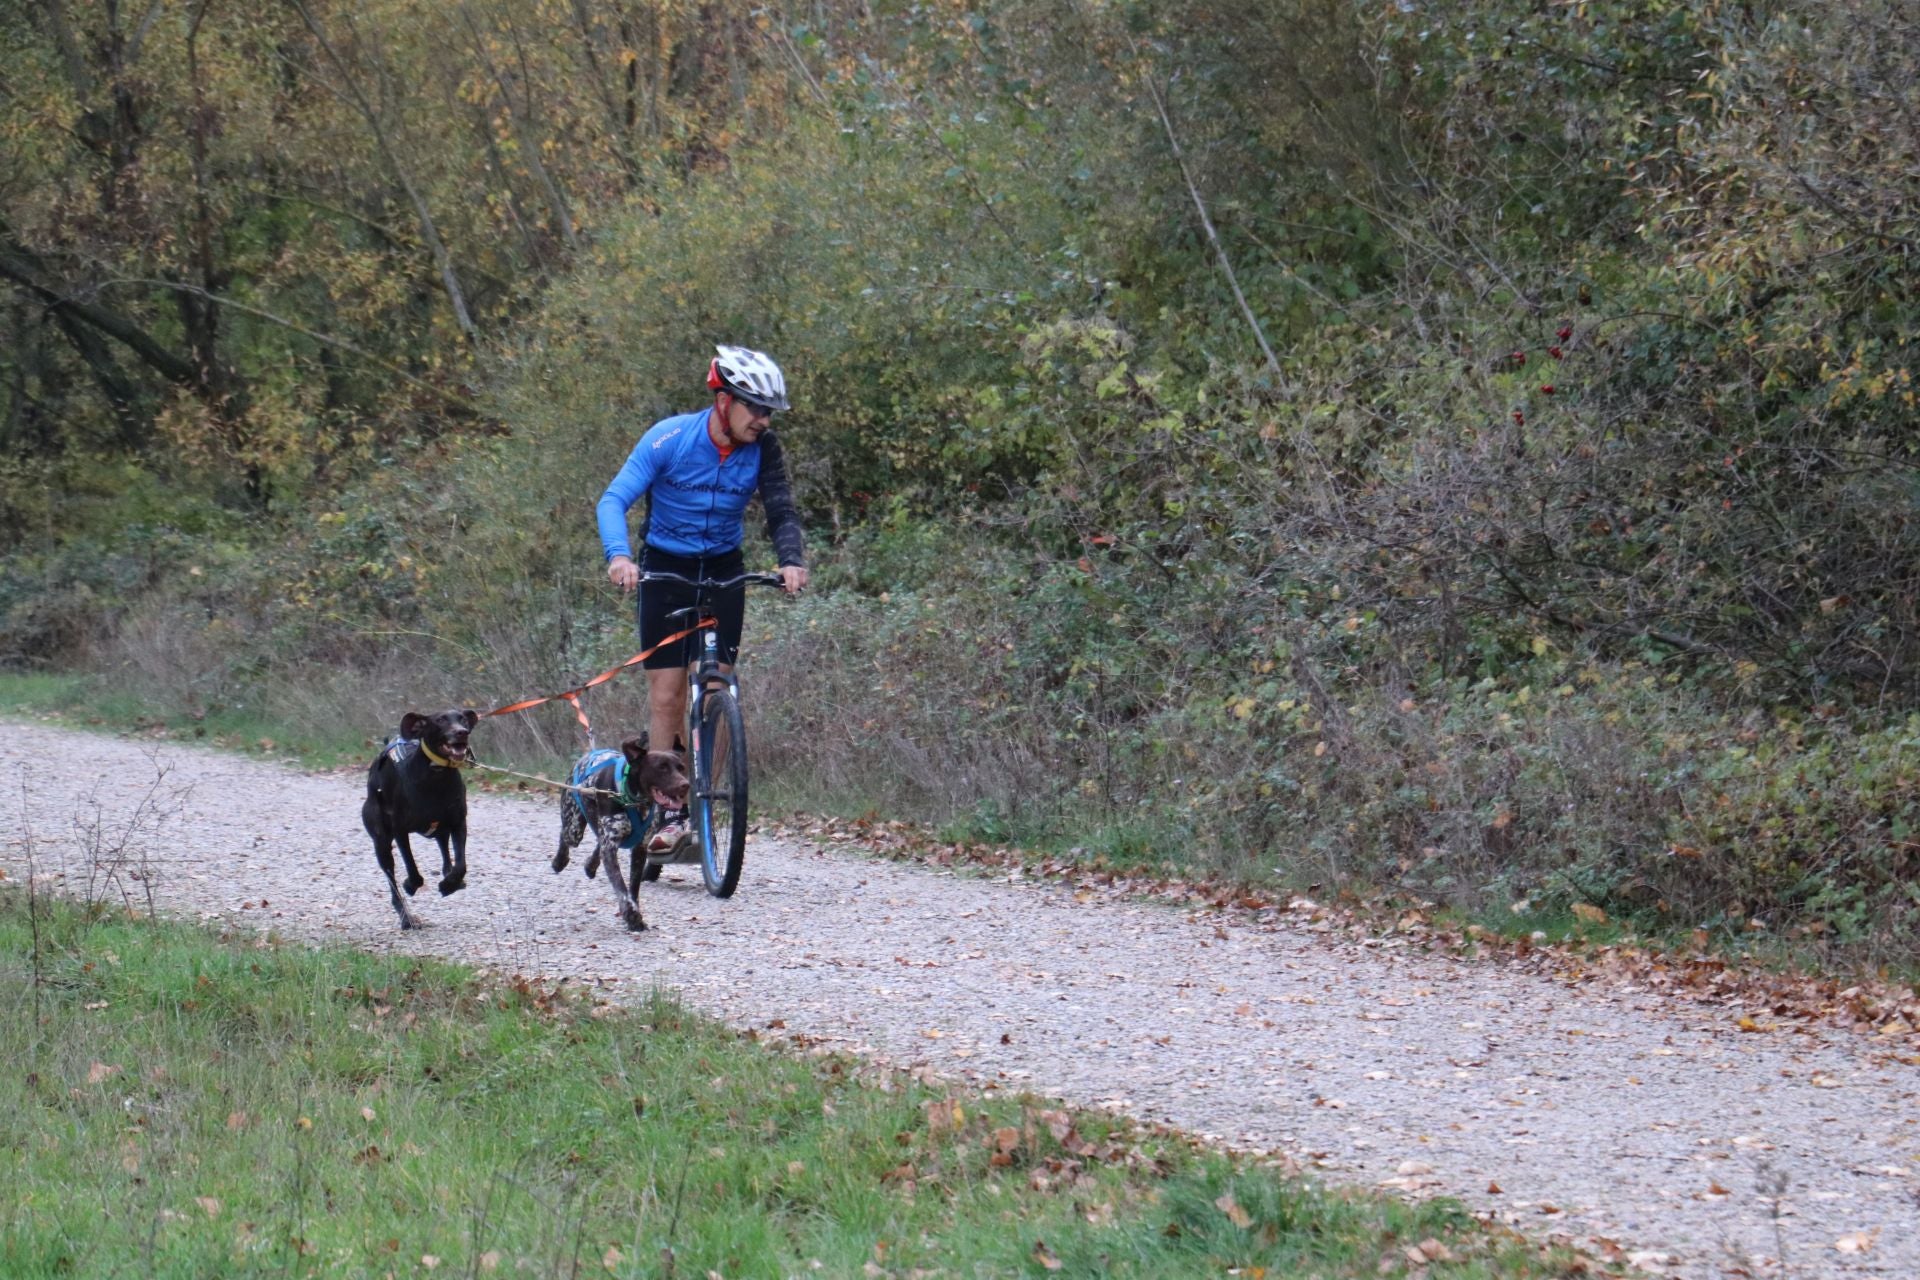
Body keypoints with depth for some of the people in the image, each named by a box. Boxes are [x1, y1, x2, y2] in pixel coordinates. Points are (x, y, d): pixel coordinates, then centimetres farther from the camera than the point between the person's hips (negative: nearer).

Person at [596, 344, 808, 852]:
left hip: (723, 572, 2)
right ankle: (663, 810, -1)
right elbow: (614, 500, -21)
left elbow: (781, 511, -11)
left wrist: (791, 560, -32)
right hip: (665, 571, -2)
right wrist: (619, 555, -39)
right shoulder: (670, 438, -19)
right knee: (666, 694, -7)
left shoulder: (762, 449, -10)